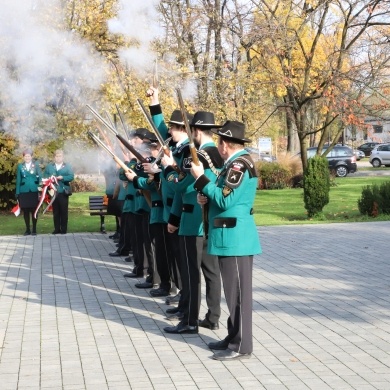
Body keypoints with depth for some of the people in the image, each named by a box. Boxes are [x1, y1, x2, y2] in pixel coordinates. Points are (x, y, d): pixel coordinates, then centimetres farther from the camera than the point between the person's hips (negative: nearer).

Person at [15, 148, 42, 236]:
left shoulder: (36, 165, 5)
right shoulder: (20, 166, 8)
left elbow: (40, 177, 2)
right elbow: (18, 180, 8)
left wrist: (41, 189, -13)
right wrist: (17, 193, 3)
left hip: (34, 191, -1)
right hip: (24, 192, 1)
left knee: (34, 211, 2)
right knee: (25, 211, 4)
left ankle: (34, 230, 10)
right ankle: (27, 229, 13)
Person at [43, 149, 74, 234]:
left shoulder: (67, 166, 6)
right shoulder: (49, 166, 13)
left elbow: (71, 177, -4)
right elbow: (45, 176, 8)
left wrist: (62, 177, -18)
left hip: (63, 192, -2)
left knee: (64, 211, 1)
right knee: (55, 211, 5)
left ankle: (64, 229, 6)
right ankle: (57, 229, 10)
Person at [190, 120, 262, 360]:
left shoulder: (240, 164, -16)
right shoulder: (235, 163, 15)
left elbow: (225, 200, -21)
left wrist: (201, 178, -15)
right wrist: (206, 197, 3)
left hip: (235, 238, -10)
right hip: (231, 237, 10)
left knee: (238, 291, -5)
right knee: (233, 290, 16)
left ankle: (242, 346, 0)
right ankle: (234, 338, 25)